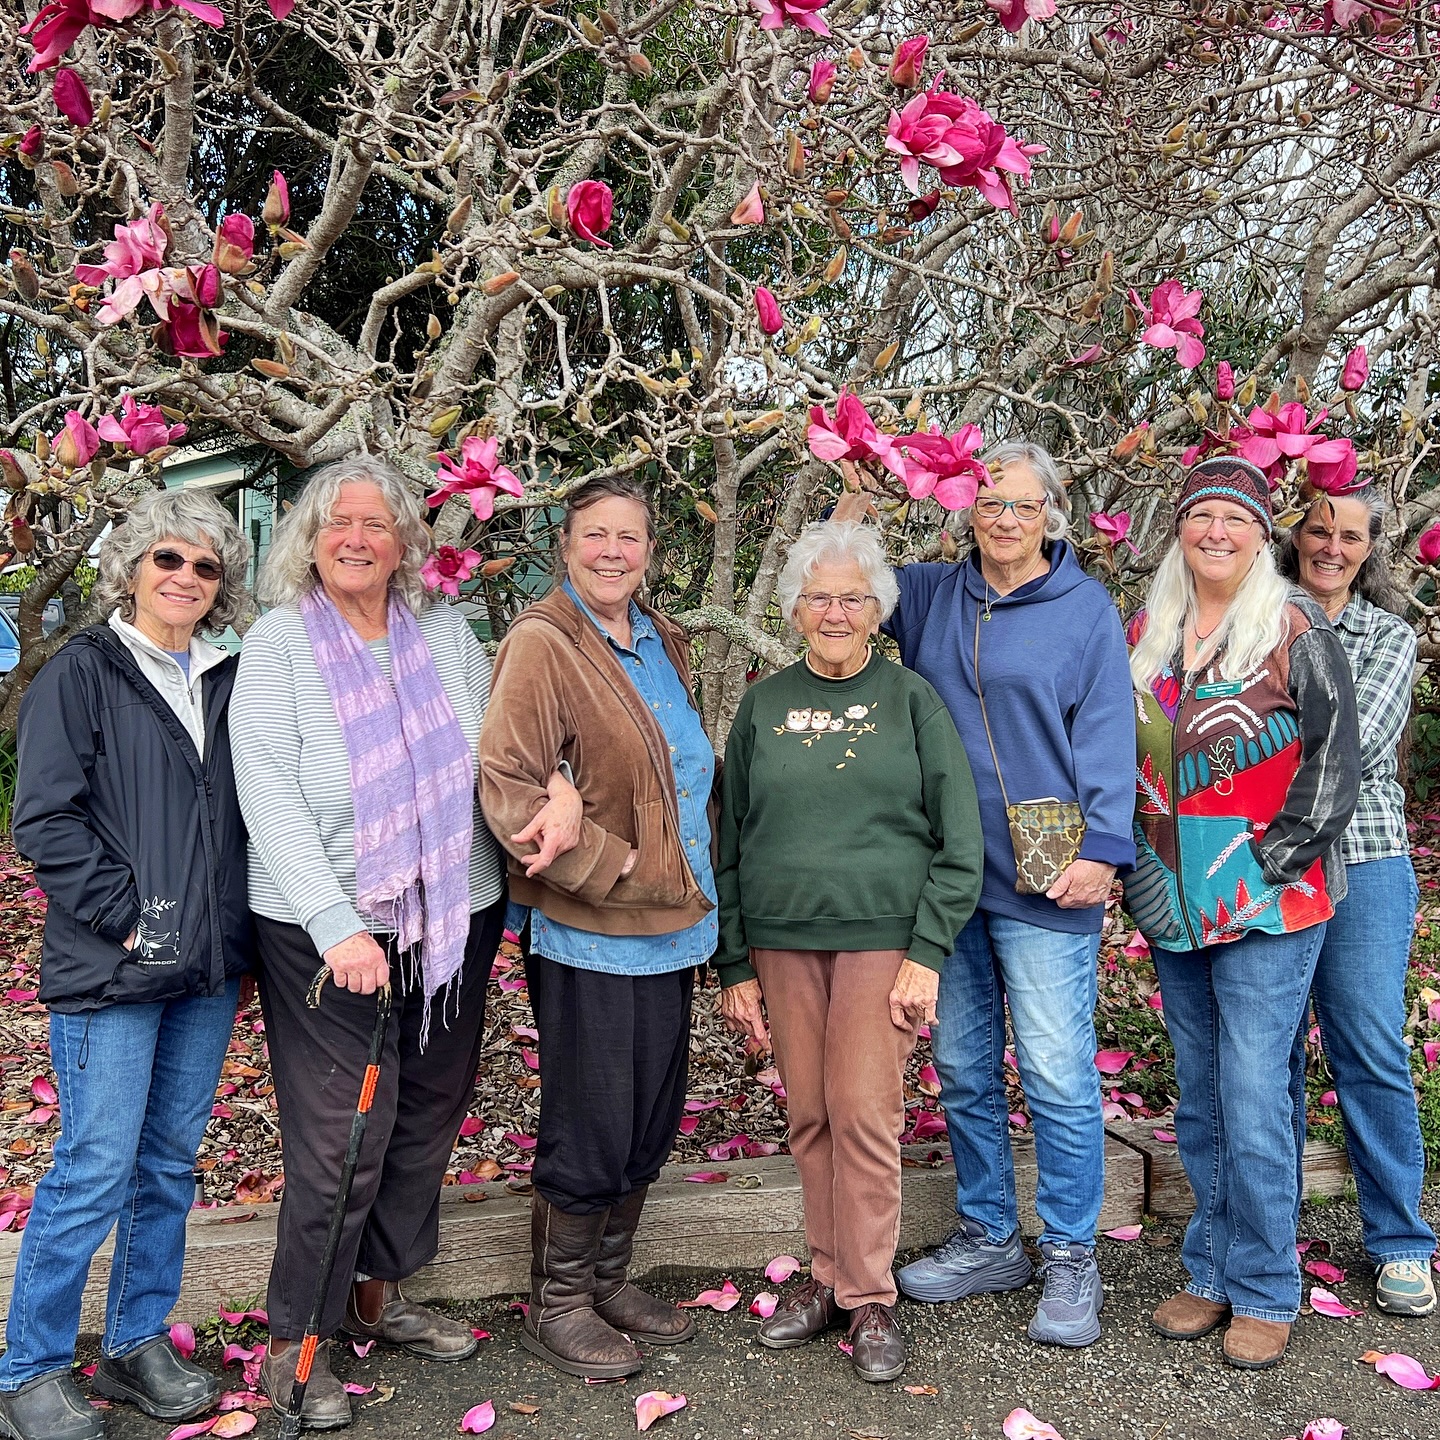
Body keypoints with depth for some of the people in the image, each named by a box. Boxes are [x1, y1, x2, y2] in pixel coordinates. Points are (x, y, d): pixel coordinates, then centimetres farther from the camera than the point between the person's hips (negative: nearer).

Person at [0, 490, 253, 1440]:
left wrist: (233, 919, 6)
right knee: (95, 1170, -1)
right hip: (112, 970, -5)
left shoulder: (228, 681, 12)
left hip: (210, 965, 6)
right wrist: (126, 917, -15)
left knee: (172, 1159, 14)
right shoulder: (82, 674, -4)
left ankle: (139, 1343, 29)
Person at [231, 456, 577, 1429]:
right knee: (342, 1138, -1)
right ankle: (293, 1343, 20)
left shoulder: (446, 635, 6)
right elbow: (271, 805, -13)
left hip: (455, 921, 5)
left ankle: (379, 1293, 37)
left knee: (428, 1116, 16)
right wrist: (337, 928, -21)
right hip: (329, 933, -5)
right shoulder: (279, 643, -6)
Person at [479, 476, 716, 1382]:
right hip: (590, 935, -8)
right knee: (590, 1131, 5)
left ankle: (610, 1280, 37)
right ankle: (558, 1304, 26)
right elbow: (508, 786, -21)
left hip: (670, 928, 8)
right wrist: (614, 870, -18)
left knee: (650, 1125, 18)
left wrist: (696, 889, 14)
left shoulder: (666, 645, 12)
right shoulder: (541, 645, -13)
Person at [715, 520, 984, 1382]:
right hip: (782, 942, 3)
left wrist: (928, 952, -9)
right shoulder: (764, 706, 8)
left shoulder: (911, 699, 1)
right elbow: (732, 840, 11)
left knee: (865, 1115, -3)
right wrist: (735, 965, 7)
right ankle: (829, 1277, 25)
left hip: (883, 939, -3)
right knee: (810, 1117, 8)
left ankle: (871, 1297, 13)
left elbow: (959, 841, -1)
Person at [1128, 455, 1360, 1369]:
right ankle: (1212, 1274, 27)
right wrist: (1137, 865, 9)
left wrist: (1277, 861, -12)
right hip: (1173, 906, 5)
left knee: (1252, 1100, -4)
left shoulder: (1295, 628, -4)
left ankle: (1266, 1294, 13)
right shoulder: (1147, 631, 10)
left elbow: (1334, 757, -7)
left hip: (1267, 905, -5)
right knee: (1199, 1099, 13)